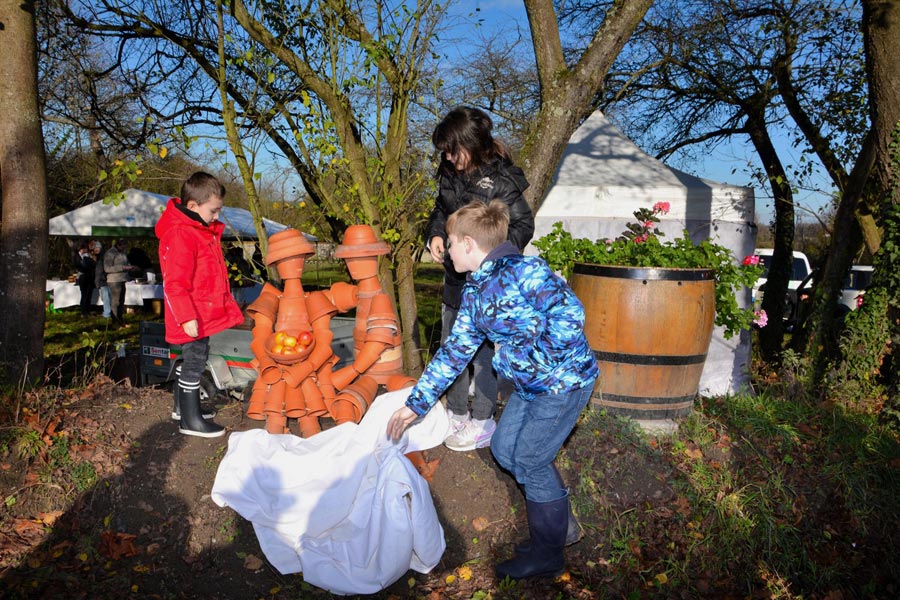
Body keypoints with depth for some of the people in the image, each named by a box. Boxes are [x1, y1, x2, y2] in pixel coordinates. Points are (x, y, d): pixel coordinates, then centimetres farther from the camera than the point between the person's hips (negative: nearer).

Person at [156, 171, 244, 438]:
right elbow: (174, 283, -24)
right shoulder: (180, 236, -20)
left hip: (206, 313, 10)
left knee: (195, 359, 20)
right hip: (193, 317, -10)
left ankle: (182, 405, 36)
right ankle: (190, 420, 8)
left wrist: (225, 304, 26)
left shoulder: (204, 230, 13)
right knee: (195, 362, -2)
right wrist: (187, 317, -27)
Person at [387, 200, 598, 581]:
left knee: (530, 460, -2)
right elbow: (455, 351, 7)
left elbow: (570, 315, -30)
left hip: (564, 380, -9)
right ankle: (557, 513, 33)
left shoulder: (524, 271, -23)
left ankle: (547, 555, 18)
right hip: (529, 385, 9)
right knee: (504, 448, 14)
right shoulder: (474, 291, 5)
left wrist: (529, 357, -22)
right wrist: (415, 404, 6)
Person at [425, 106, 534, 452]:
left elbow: (523, 225, -10)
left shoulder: (501, 180, -15)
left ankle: (483, 422, 17)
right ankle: (456, 414, 32)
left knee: (483, 350, 2)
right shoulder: (451, 173, 5)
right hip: (455, 277, 8)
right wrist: (435, 234, -1)